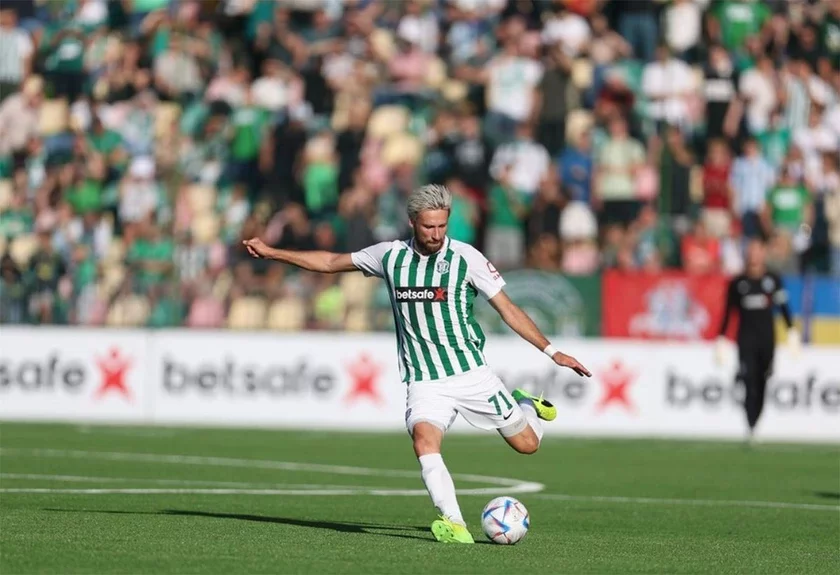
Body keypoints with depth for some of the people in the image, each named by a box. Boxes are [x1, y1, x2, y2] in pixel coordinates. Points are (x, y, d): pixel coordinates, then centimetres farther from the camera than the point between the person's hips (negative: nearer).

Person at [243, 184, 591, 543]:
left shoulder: (466, 257, -8)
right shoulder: (390, 256, -1)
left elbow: (507, 309, -2)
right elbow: (330, 262, 13)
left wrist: (552, 352, -5)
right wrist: (271, 253, 12)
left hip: (471, 374, -1)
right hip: (424, 382, 1)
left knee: (526, 444, 4)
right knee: (424, 440, -29)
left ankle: (526, 405, 39)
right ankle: (455, 526, -32)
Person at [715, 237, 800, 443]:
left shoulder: (773, 280, 6)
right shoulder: (738, 282, 4)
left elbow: (783, 306, 7)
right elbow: (728, 312, 8)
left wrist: (791, 331, -1)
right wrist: (721, 339, 6)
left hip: (767, 338, 1)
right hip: (746, 338, -1)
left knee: (762, 385, 2)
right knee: (749, 383, -13)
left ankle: (755, 425, 9)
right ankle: (750, 428, -17)